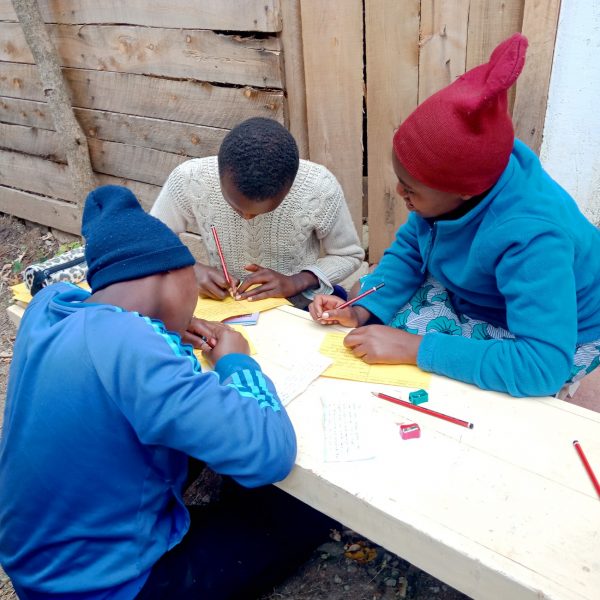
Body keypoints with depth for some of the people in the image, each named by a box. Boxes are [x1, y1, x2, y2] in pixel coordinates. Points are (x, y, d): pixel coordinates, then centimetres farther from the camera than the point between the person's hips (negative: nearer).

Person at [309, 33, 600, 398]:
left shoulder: (531, 238, -40)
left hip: (553, 338, -5)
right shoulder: (456, 173, -21)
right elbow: (410, 249, -6)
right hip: (468, 298, 6)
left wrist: (413, 348, -41)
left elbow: (543, 364, -42)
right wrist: (363, 310, -20)